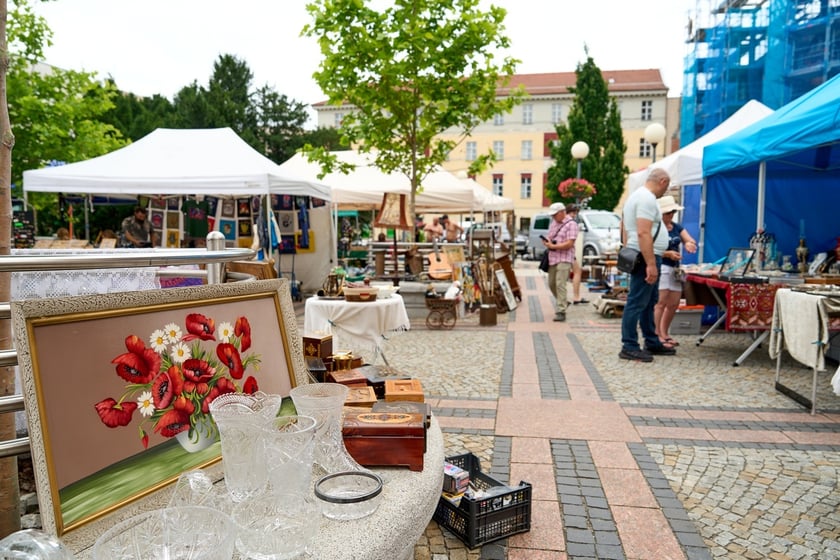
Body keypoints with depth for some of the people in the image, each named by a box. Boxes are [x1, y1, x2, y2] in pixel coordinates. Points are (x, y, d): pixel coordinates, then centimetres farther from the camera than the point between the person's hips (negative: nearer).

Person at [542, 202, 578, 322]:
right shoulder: (554, 223, 17)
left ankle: (561, 311, -12)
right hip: (552, 258, 8)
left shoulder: (571, 224, -8)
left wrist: (553, 246, -18)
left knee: (560, 284, -14)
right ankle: (563, 302, 35)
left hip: (564, 259, -8)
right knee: (551, 284, 13)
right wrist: (546, 241, 0)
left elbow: (569, 244, -15)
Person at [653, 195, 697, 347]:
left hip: (675, 268, 8)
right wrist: (667, 254, -24)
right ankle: (657, 336, -5)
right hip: (660, 267, -8)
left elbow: (691, 241, 11)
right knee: (661, 302, -11)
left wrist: (689, 244, -13)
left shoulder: (677, 227, 14)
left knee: (674, 303, 8)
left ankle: (664, 333, 20)